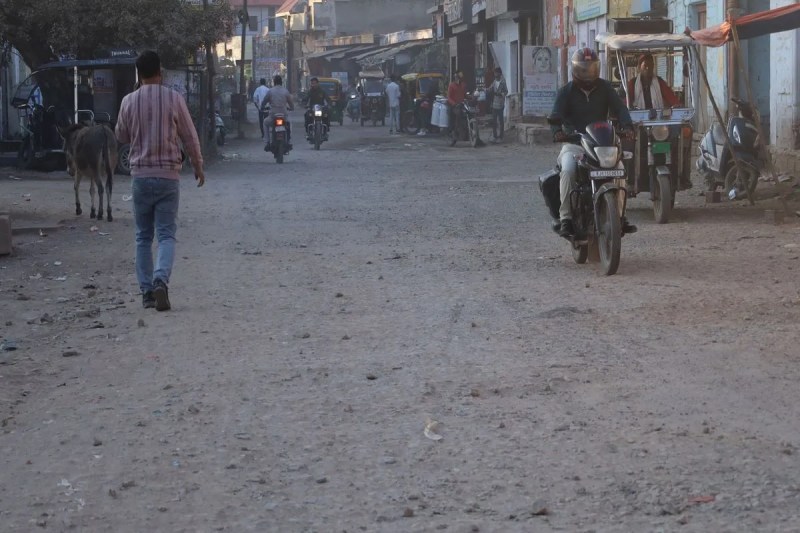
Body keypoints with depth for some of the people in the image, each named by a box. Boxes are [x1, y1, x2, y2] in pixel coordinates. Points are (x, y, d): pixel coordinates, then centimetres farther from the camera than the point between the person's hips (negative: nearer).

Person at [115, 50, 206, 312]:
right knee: (166, 234, 0)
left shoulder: (129, 101, -1)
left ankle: (147, 291, 10)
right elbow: (190, 137, 1)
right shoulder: (174, 99, -5)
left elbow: (122, 137, 13)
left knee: (143, 236, 11)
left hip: (140, 175, 1)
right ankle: (161, 280, -22)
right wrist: (198, 167, 14)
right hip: (168, 176, -1)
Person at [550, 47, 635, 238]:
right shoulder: (567, 91, 4)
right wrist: (557, 131, -32)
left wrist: (627, 126, -23)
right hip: (574, 143, -2)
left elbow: (619, 108, -2)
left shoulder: (604, 88, 10)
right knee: (568, 169, -32)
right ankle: (566, 218, -27)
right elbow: (556, 114, -9)